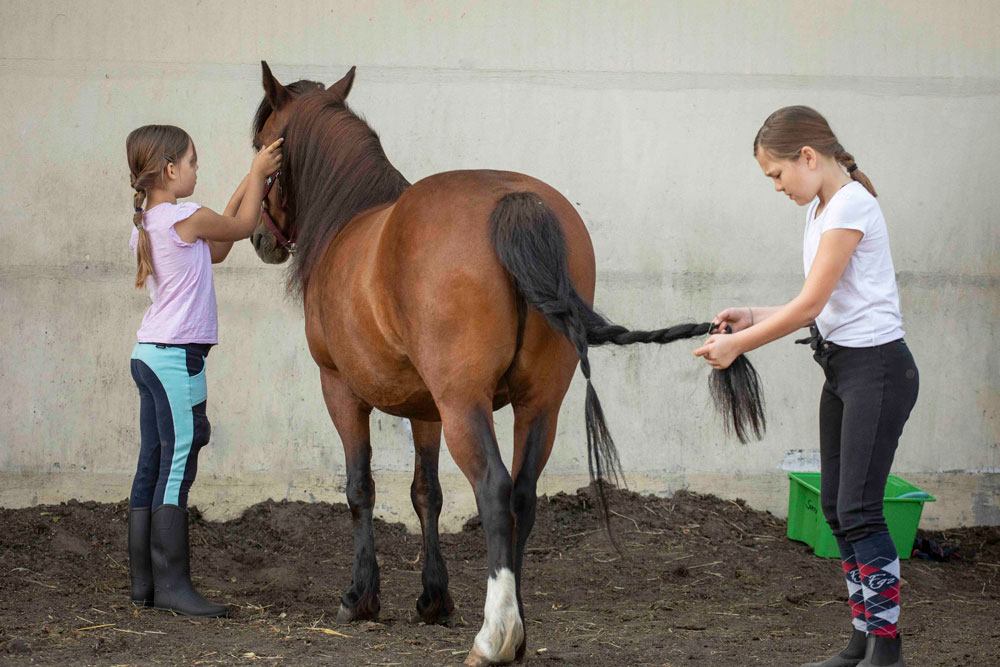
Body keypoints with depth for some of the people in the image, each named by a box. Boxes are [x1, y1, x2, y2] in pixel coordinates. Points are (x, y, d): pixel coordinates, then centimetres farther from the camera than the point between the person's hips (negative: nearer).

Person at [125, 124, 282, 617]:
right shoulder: (187, 218, -13)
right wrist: (257, 174, 18)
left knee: (152, 467, 10)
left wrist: (246, 187, 25)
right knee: (178, 468, -8)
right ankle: (172, 584, -7)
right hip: (177, 358, -9)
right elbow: (241, 227, 5)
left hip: (149, 354, 9)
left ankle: (144, 582, 13)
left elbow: (214, 250, 24)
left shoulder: (144, 226, 13)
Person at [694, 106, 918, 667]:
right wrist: (752, 318, 7)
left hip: (877, 368, -10)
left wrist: (738, 345, -11)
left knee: (859, 509, -10)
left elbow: (809, 306, -18)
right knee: (836, 507, 9)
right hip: (841, 369, 10)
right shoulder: (820, 209, 14)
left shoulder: (850, 206, -16)